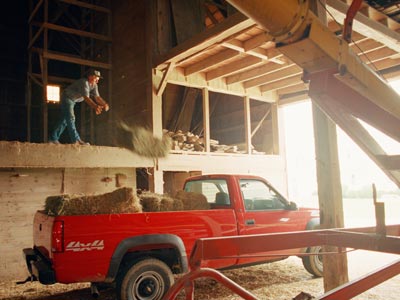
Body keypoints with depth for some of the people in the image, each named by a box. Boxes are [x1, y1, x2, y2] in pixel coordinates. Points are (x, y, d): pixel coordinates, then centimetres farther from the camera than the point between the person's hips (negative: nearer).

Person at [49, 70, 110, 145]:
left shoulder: (94, 85, -2)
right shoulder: (84, 82, -29)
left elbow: (97, 97, -12)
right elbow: (86, 98, -39)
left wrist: (104, 104, -31)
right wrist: (95, 107, -52)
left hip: (73, 101, 9)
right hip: (67, 98, -9)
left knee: (64, 120, 10)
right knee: (70, 118, -17)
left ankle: (53, 138, 16)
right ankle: (76, 139, -25)